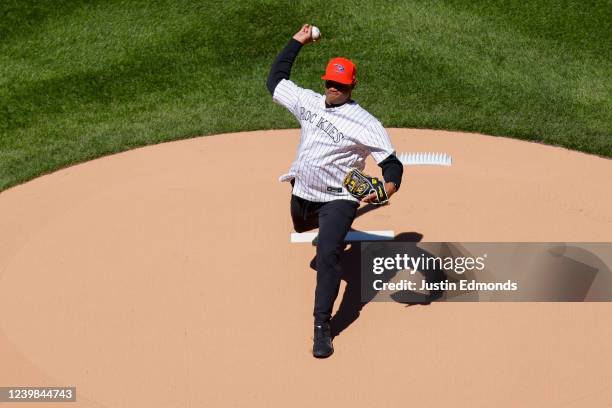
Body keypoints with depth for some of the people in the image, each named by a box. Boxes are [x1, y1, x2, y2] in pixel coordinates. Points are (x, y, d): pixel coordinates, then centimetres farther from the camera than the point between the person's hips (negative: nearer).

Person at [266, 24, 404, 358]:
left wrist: (388, 188, -46)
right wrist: (297, 41, 7)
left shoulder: (364, 124, -20)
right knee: (301, 229, 32)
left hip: (337, 199, -7)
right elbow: (275, 80, 10)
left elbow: (392, 163, -24)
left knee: (327, 254, -23)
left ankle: (322, 327, -18)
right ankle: (333, 232, 66)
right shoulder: (307, 101, -3)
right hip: (301, 193, 7)